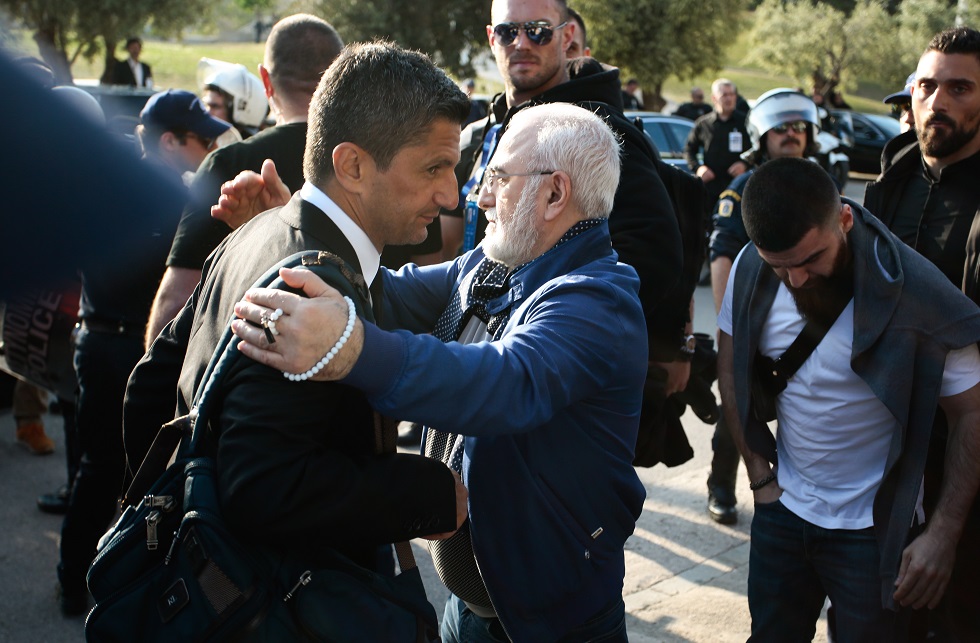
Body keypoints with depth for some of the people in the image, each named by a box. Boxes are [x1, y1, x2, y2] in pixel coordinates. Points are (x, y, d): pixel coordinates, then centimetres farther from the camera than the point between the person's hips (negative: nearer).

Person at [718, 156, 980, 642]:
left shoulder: (916, 292, -22)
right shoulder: (751, 271, -10)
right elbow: (731, 367, 5)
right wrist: (760, 472, 1)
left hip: (875, 529, -4)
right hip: (783, 509, 4)